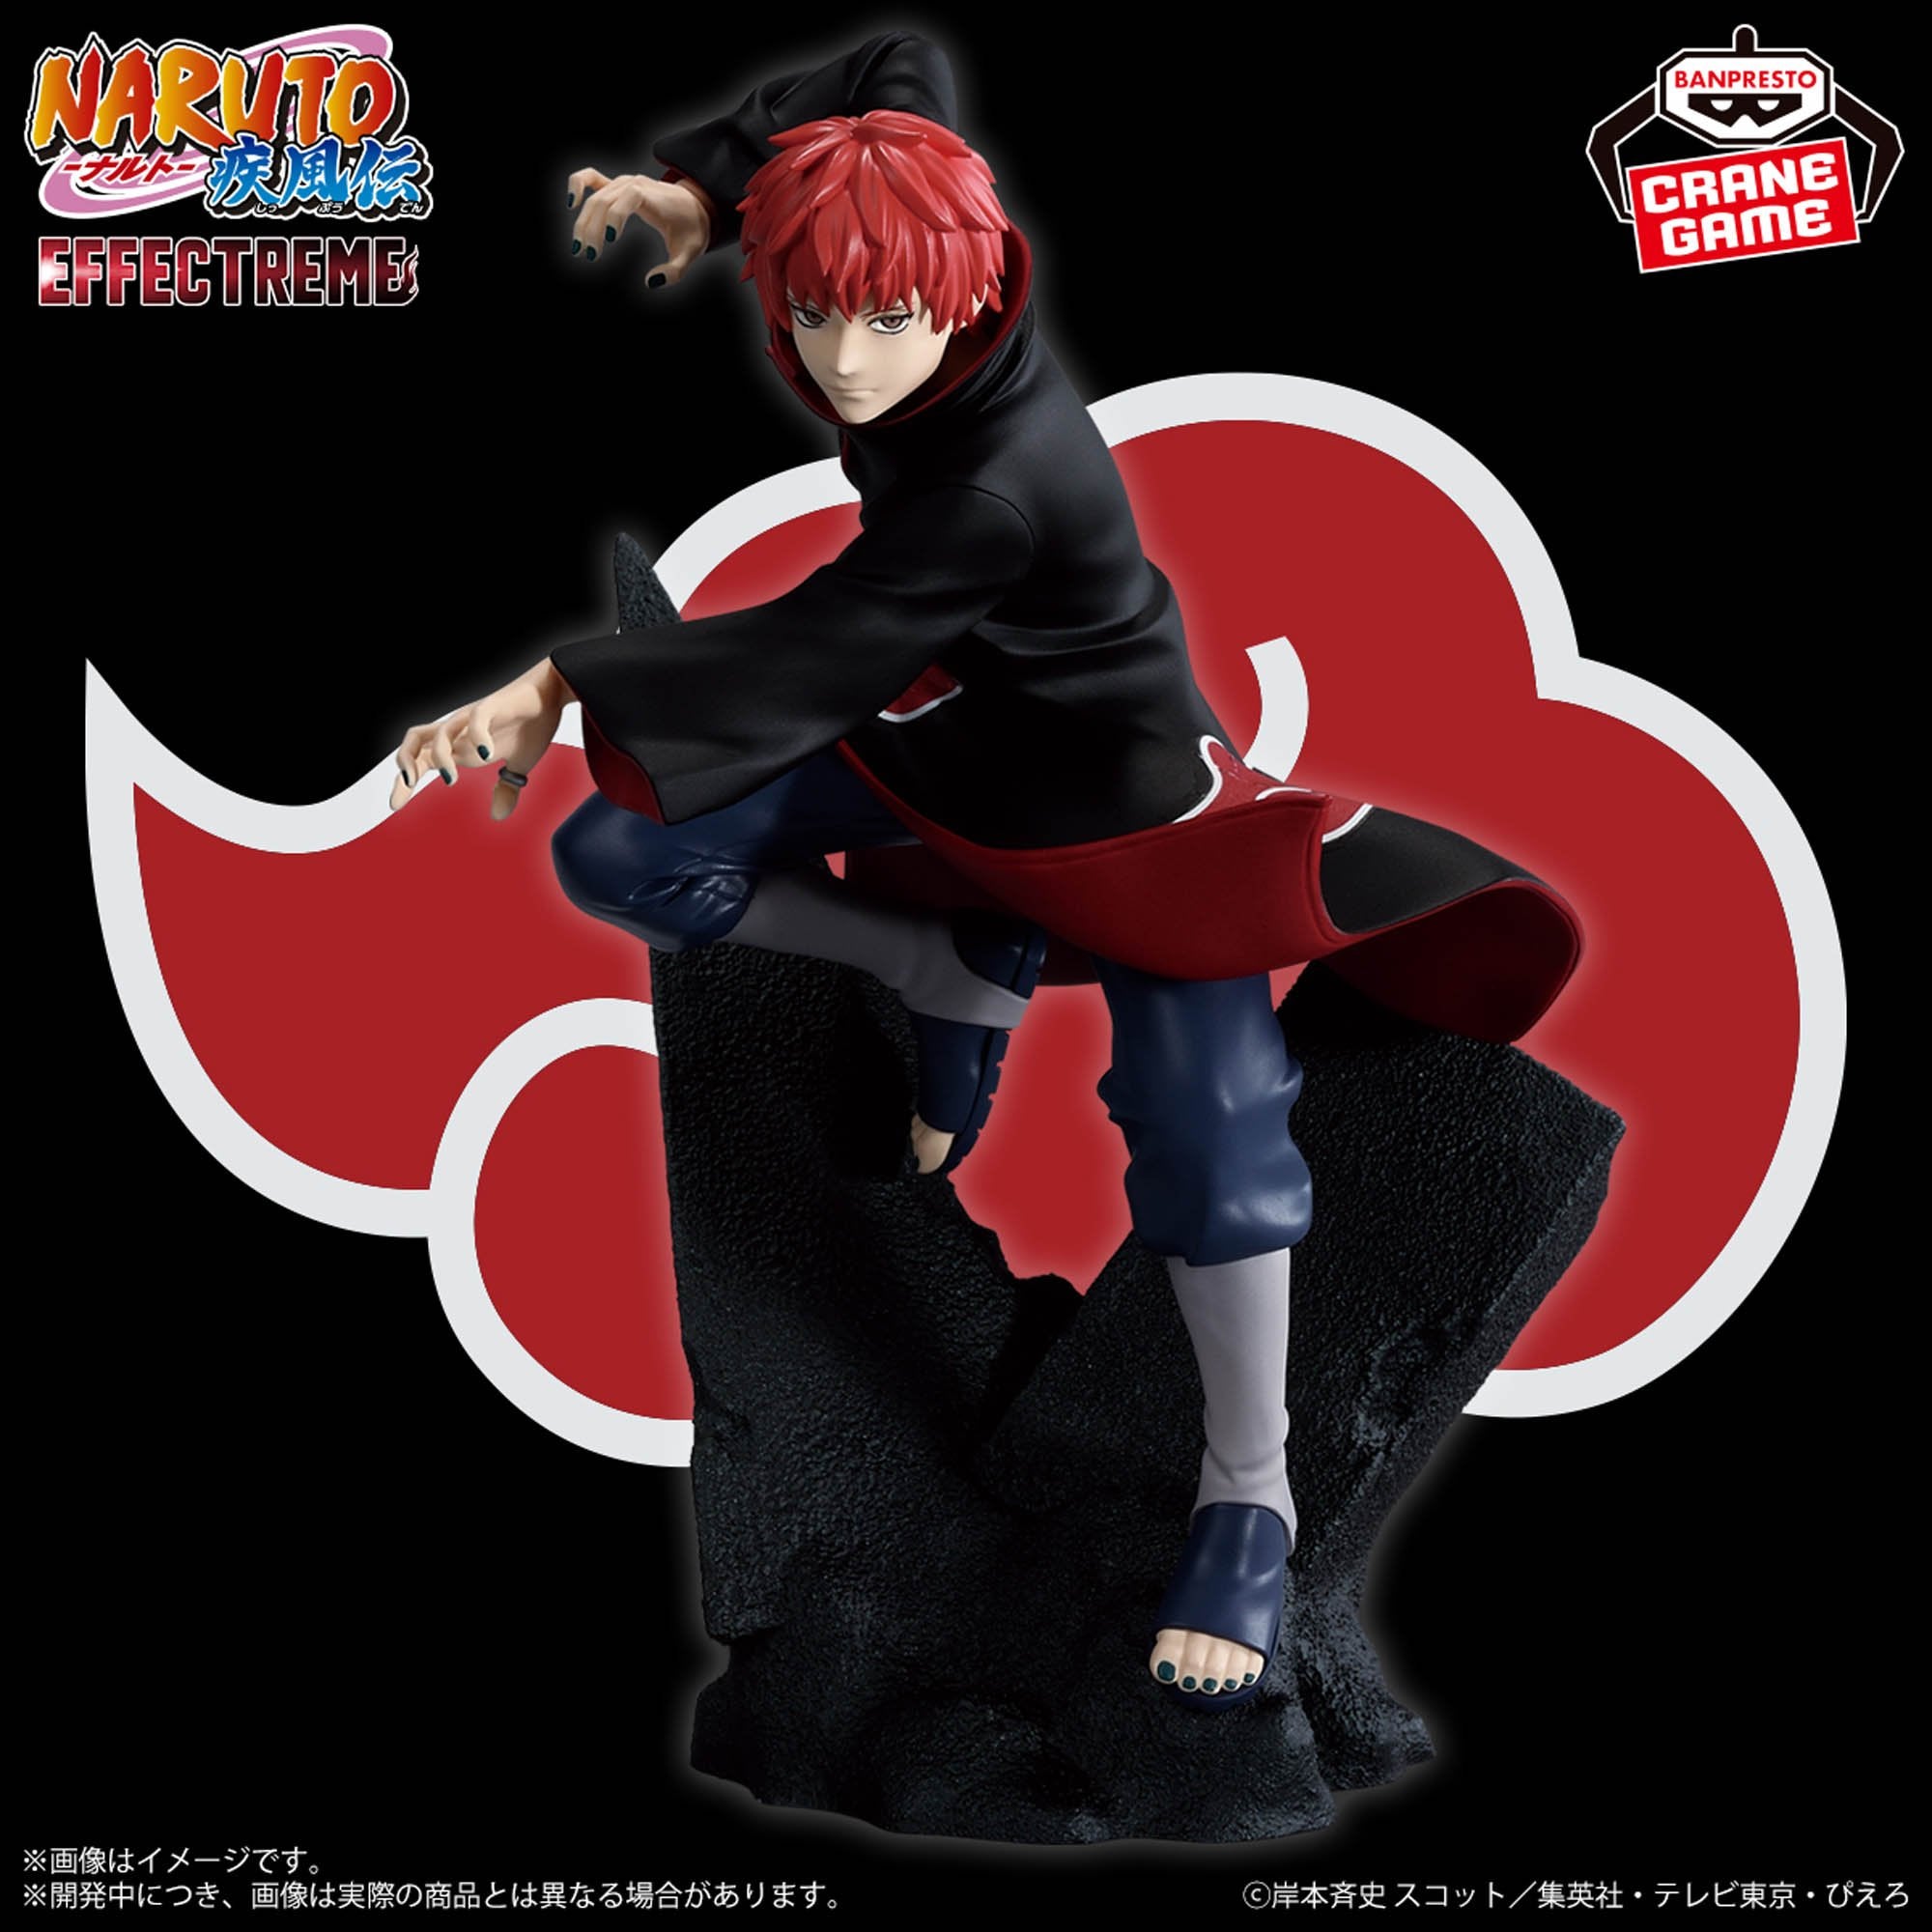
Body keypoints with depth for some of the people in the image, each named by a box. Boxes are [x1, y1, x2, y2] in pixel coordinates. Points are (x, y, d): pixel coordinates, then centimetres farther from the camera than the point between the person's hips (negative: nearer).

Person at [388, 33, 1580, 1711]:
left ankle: (1250, 1501, -8)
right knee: (612, 858, -4)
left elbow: (801, 657, -33)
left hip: (1111, 775, -7)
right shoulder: (911, 256, -16)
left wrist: (562, 686, -30)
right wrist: (702, 187, -1)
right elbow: (902, 70, 2)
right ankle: (960, 973, 7)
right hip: (938, 718, 8)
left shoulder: (1004, 484, -36)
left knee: (1208, 1115, -25)